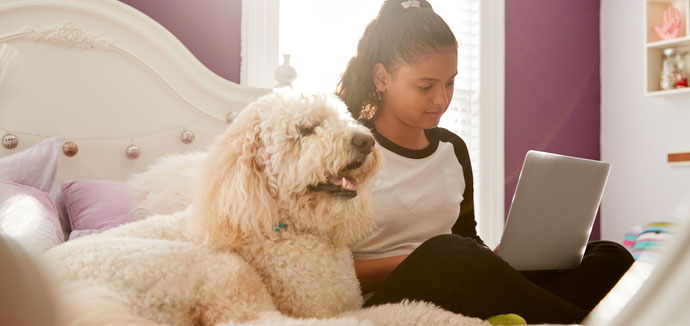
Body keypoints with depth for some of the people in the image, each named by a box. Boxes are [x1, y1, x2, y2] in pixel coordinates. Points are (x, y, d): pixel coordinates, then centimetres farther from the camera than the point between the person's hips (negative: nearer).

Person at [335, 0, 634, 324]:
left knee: (610, 258, -12)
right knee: (446, 253, -40)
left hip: (455, 298, 6)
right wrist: (420, 263, -16)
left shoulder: (453, 149, 17)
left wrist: (498, 260, 1)